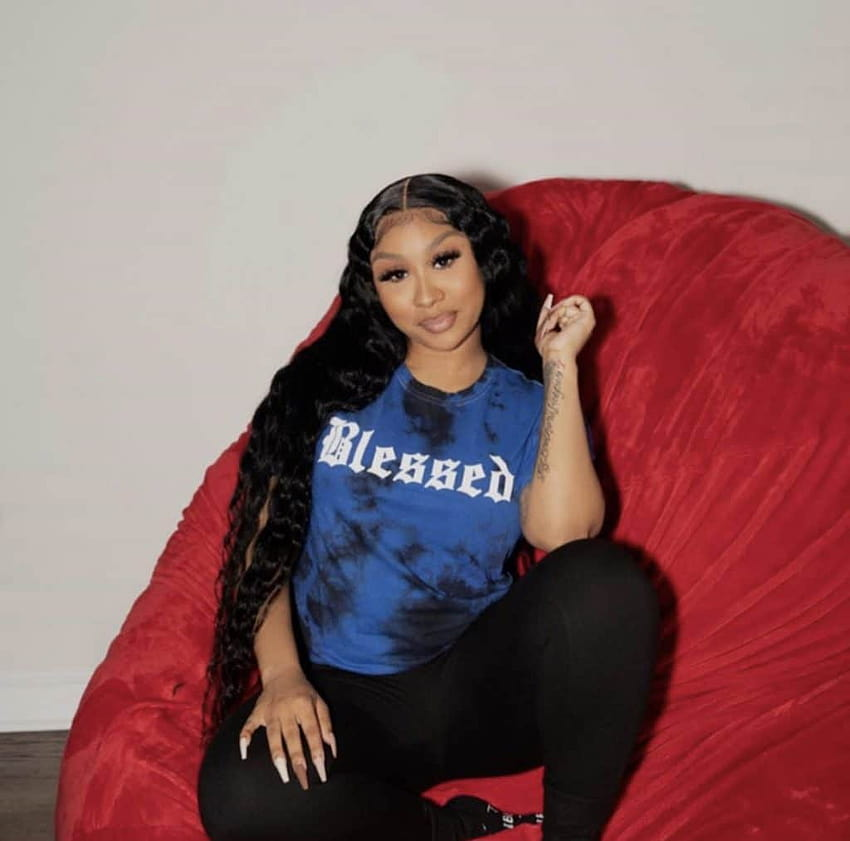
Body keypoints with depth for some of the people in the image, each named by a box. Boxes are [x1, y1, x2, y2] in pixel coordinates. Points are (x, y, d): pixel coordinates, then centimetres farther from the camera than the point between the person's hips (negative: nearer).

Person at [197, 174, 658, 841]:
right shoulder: (331, 387, 8)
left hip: (478, 687, 0)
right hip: (343, 695, 0)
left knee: (606, 580, -29)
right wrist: (281, 673, -13)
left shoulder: (533, 404, 7)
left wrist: (560, 365, -7)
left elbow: (562, 532, -13)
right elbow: (266, 542, 3)